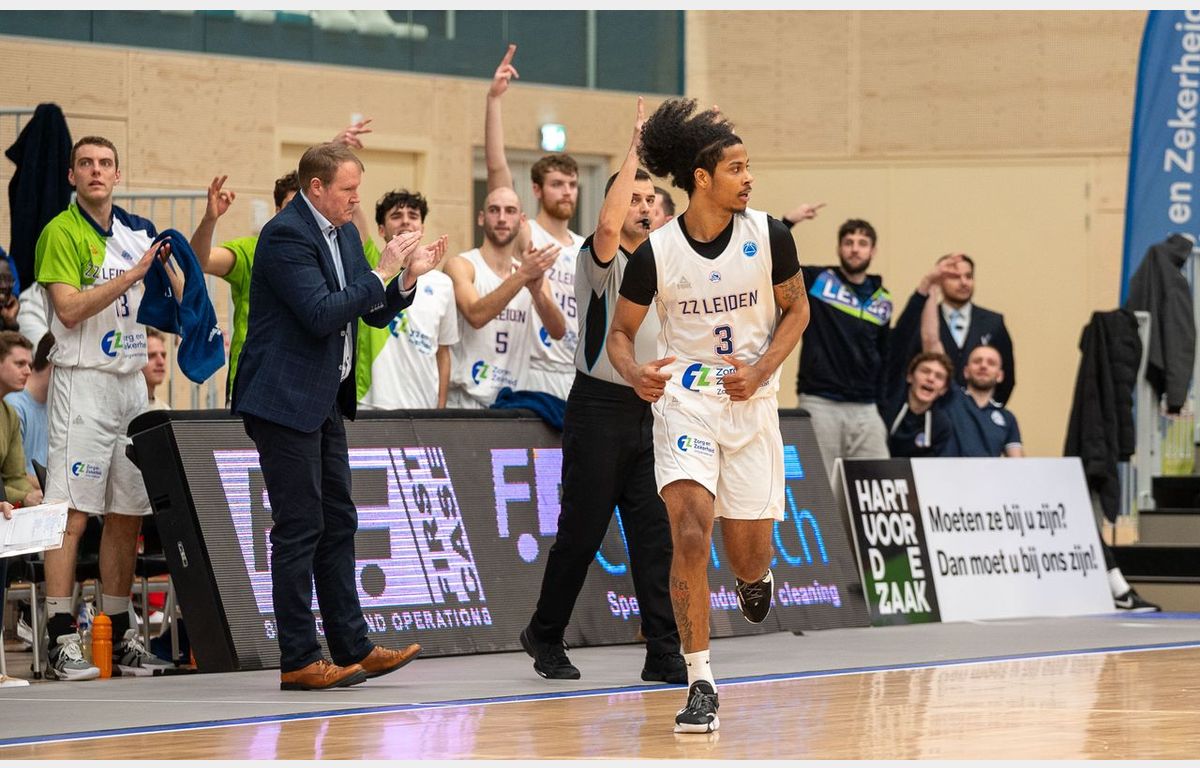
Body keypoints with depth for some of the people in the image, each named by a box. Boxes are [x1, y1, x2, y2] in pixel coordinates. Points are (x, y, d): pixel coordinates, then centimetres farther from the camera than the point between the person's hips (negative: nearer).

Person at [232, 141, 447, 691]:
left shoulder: (344, 234, 12)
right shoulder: (285, 235, -16)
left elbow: (376, 314, 16)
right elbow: (321, 315, -25)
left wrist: (408, 277, -1)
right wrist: (381, 272, -19)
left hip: (323, 402, 10)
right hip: (285, 400, -10)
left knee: (337, 524, 11)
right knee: (299, 529, -6)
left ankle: (353, 648, 16)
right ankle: (298, 661, -2)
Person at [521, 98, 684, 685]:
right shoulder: (600, 259, -6)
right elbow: (608, 225, -28)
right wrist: (634, 148, -26)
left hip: (651, 411, 6)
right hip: (600, 409, -6)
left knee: (656, 536, -1)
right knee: (581, 532, 0)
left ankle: (664, 653, -1)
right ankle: (545, 636, 17)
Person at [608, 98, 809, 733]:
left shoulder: (769, 236, -7)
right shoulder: (656, 252, -10)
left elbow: (796, 309, 7)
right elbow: (620, 331, 2)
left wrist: (761, 371, -9)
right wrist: (634, 372, -21)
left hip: (751, 402, 2)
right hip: (683, 401, -2)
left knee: (749, 557, 6)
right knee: (691, 533, -19)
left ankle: (754, 578, 48)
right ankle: (699, 684, -12)